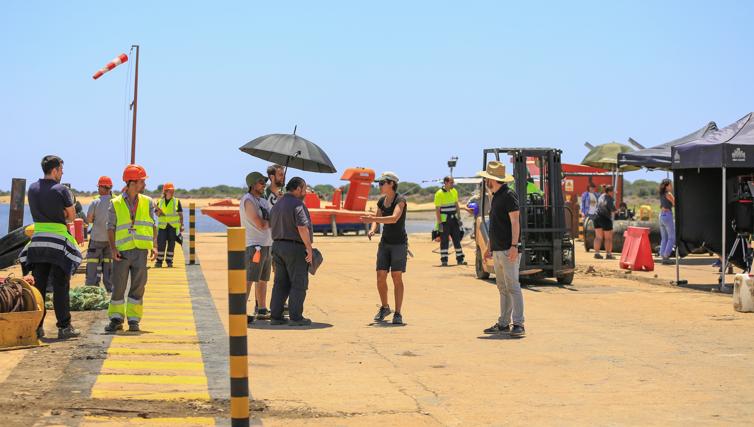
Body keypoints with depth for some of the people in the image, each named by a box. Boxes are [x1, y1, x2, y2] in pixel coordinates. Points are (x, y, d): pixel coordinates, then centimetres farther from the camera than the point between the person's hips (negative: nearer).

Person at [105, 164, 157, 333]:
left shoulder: (147, 202, 10)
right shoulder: (116, 204, 4)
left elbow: (153, 225, 10)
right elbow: (111, 227, 4)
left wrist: (154, 245, -2)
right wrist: (113, 248, -7)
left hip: (141, 250, 2)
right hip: (122, 251, -2)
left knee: (138, 286, 3)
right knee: (118, 286, 0)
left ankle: (133, 320, 10)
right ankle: (116, 319, 10)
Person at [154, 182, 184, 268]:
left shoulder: (177, 201, 4)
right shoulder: (160, 202, 7)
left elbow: (180, 214, 5)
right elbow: (157, 214, 6)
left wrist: (181, 225, 0)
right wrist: (159, 211, -17)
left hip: (173, 226, 0)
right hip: (162, 225, 0)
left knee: (171, 244, 1)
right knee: (161, 244, -3)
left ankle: (169, 261, 9)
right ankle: (159, 261, 4)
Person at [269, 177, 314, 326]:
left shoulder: (277, 205, 14)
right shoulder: (298, 205, -14)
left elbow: (271, 226, 18)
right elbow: (302, 228, -22)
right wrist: (309, 247, -18)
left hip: (278, 246, 8)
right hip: (295, 248, -8)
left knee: (281, 283, 11)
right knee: (299, 283, -1)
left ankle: (275, 316, 9)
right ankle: (295, 317, -2)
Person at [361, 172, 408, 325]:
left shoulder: (400, 200, -15)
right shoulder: (381, 201, 6)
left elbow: (394, 218, -30)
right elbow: (377, 220, 14)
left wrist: (372, 219, -36)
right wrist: (372, 230, -8)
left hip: (399, 243, -6)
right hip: (385, 243, 6)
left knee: (397, 278, -8)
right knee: (380, 277, 0)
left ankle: (398, 314, -1)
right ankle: (384, 308, 20)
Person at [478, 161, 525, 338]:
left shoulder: (509, 195, -10)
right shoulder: (495, 197, 19)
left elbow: (515, 221, -16)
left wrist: (514, 245, -23)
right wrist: (489, 247, 24)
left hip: (508, 250, -10)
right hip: (498, 251, 10)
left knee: (512, 287, -10)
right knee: (502, 288, 11)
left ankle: (518, 324, -10)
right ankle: (504, 324, 15)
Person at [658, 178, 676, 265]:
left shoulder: (662, 194, 11)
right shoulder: (668, 194, -12)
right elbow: (675, 203, -10)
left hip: (661, 215, 8)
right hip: (667, 215, -8)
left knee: (664, 238, 12)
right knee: (672, 238, -2)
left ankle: (663, 256, 10)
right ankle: (666, 257, -7)